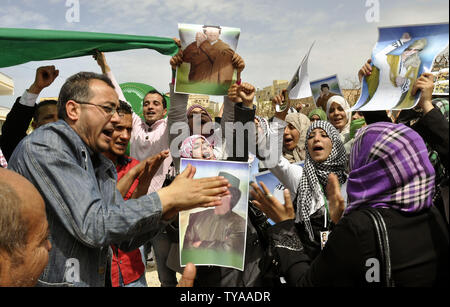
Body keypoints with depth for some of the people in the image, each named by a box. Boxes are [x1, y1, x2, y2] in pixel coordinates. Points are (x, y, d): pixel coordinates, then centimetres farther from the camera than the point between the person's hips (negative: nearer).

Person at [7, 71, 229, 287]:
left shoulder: (104, 166, 8)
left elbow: (125, 240, 6)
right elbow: (93, 226, -24)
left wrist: (171, 208, -8)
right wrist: (168, 196, -19)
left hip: (92, 280, 7)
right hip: (49, 281, -7)